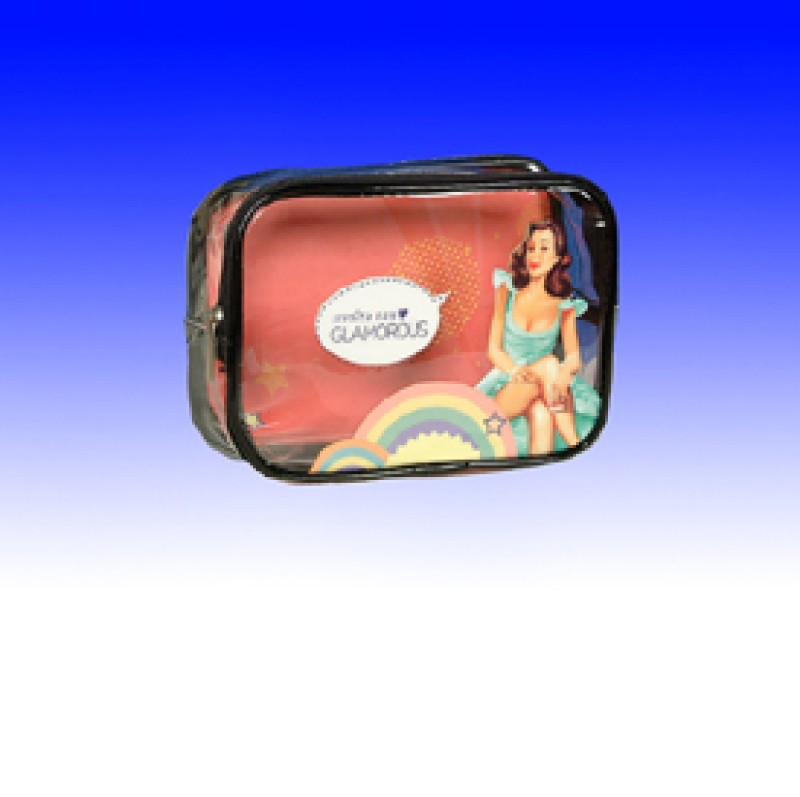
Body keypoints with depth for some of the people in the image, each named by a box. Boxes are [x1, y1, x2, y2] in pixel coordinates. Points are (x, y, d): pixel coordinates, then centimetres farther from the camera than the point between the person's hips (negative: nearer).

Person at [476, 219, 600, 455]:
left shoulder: (564, 305, 4)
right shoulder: (508, 289, 1)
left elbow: (574, 358, 1)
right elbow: (494, 349, -3)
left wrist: (565, 371, -26)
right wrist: (519, 373, -25)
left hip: (546, 387, 1)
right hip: (505, 386, -1)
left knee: (541, 416, -36)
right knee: (548, 363, -34)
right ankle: (574, 446, -35)